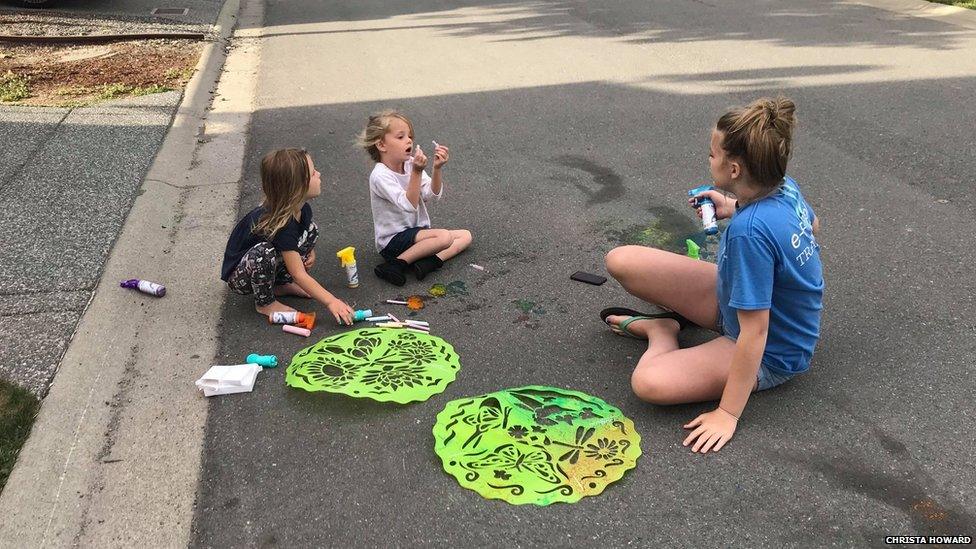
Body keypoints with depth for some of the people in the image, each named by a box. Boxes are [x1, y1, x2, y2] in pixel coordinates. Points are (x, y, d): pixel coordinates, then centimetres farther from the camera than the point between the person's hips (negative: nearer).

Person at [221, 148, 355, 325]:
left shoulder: (302, 209, -11)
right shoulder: (280, 223, -35)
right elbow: (299, 275, -33)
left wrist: (310, 251, -4)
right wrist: (331, 302, -35)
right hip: (239, 277, -7)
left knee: (311, 229, -3)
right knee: (264, 251, -39)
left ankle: (283, 284, 6)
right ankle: (265, 303, -11)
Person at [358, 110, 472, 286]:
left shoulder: (410, 164, 0)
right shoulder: (380, 175, -20)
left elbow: (432, 194, -5)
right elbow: (409, 204, -28)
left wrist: (437, 169, -21)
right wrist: (417, 172, -36)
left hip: (417, 231, 8)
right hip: (393, 240, -8)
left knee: (465, 235, 3)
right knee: (444, 236, -29)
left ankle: (430, 262, -15)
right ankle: (397, 263, -17)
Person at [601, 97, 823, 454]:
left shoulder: (749, 230, -37)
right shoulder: (785, 187, -12)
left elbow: (754, 332, -32)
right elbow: (812, 224, 13)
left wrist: (728, 414, -25)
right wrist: (734, 208, 10)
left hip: (770, 355, -7)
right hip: (734, 297, 7)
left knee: (649, 383, -31)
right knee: (621, 261, -7)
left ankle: (661, 332, 2)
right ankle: (670, 320, 20)